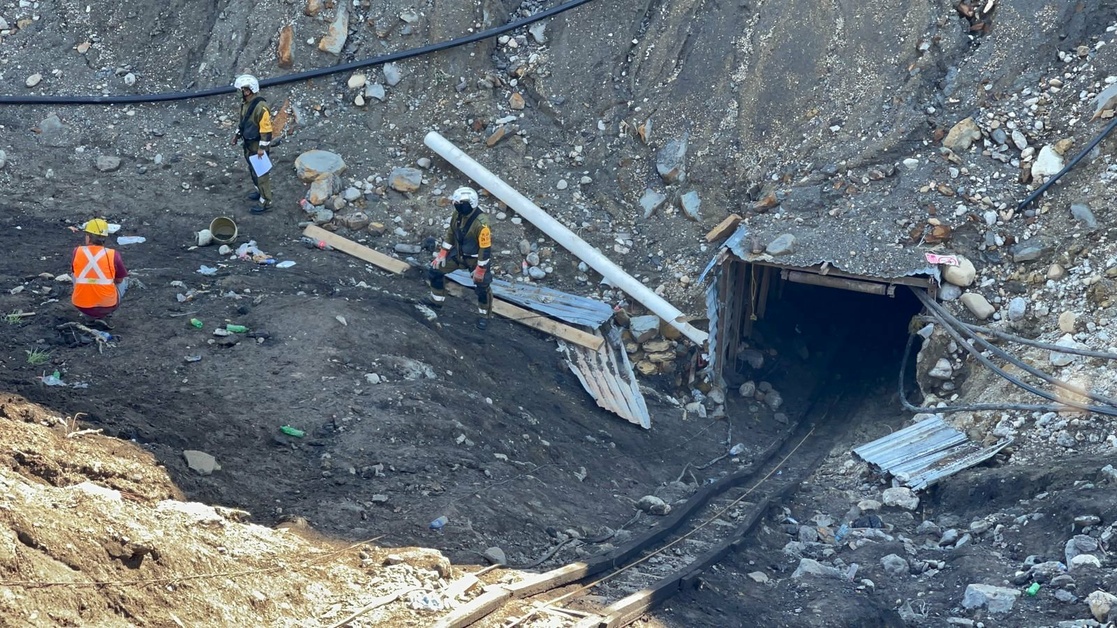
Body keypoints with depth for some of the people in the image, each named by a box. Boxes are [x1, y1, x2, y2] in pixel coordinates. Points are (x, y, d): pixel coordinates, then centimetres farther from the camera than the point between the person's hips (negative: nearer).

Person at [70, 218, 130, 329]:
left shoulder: (77, 252, -5)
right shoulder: (113, 255, -9)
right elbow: (119, 280, 7)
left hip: (81, 306, 2)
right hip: (107, 306, -2)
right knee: (124, 280, 28)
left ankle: (91, 315, 18)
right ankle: (102, 316, 10)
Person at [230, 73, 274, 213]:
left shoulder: (260, 107, -30)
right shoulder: (245, 102, -1)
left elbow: (266, 129, -26)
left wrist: (262, 147, -24)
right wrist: (237, 135, 18)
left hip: (257, 145, -9)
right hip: (248, 143, 9)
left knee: (261, 172, 1)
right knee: (252, 169, 24)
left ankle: (265, 202, 11)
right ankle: (260, 191, 44)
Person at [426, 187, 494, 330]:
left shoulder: (481, 223, -34)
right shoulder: (458, 214, -12)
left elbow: (485, 248, -27)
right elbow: (451, 233, 4)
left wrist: (480, 270, -22)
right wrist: (442, 253, 5)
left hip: (477, 258, -7)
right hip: (459, 253, 7)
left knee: (482, 287, -5)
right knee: (435, 270, 8)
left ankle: (484, 316, 21)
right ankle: (436, 299, 30)